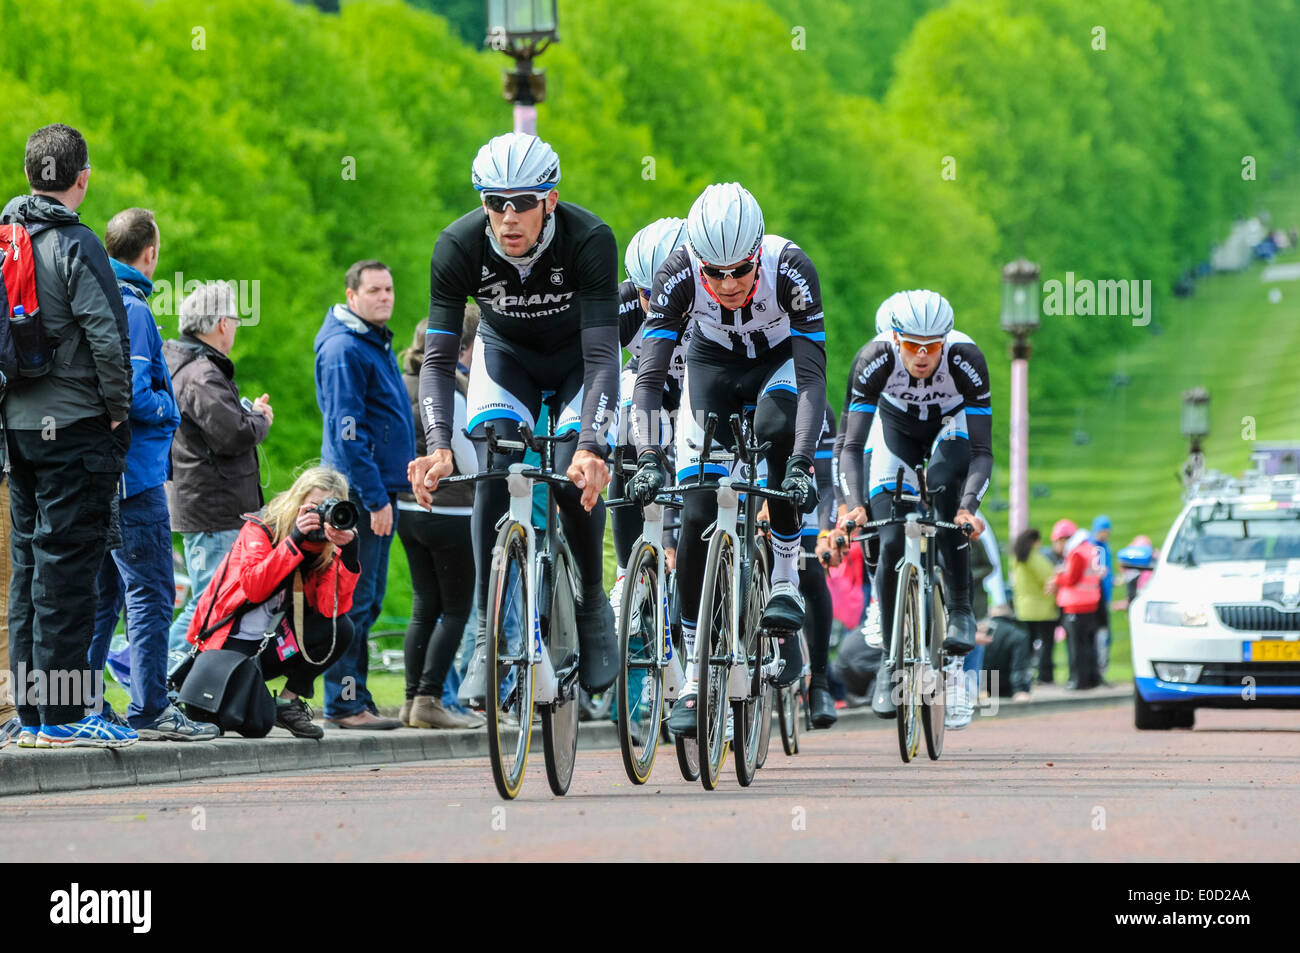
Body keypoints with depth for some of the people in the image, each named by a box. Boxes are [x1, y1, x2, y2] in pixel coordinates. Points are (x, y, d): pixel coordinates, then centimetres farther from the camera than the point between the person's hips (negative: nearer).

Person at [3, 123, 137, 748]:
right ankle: (63, 715, -6)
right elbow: (106, 335, -18)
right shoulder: (74, 245, -12)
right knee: (66, 562, -6)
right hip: (72, 426, -7)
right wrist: (117, 410, -7)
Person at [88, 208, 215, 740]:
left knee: (103, 593, 14)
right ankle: (150, 711, -7)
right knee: (150, 594, -6)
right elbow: (132, 394, -22)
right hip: (133, 474, -9)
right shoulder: (130, 309, -14)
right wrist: (169, 413, -4)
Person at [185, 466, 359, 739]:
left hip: (274, 643, 5)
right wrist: (295, 540, -32)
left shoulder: (329, 549, -1)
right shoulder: (260, 529, -12)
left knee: (340, 629, -21)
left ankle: (289, 702, -5)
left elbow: (331, 608, -17)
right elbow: (254, 588, -29)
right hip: (233, 642, -5)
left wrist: (349, 553, -28)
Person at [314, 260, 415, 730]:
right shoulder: (345, 348, -13)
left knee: (367, 601, 11)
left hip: (379, 489, 10)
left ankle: (356, 698, 15)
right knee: (354, 599, -9)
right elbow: (347, 430, -19)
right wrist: (375, 498, -21)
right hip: (359, 493, -10)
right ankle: (344, 703, -8)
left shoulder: (377, 343, 18)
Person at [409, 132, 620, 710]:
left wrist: (591, 447, -51)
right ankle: (488, 640, -14)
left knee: (575, 480, -22)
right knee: (492, 475, -21)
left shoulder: (590, 241, -35)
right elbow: (438, 356, -27)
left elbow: (603, 355, -37)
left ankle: (592, 608, 5)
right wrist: (439, 447, -43)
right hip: (506, 354, 1)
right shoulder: (459, 246, -29)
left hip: (578, 355, -1)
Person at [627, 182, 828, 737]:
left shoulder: (790, 269, -34)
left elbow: (813, 376, -37)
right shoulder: (678, 275, -31)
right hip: (713, 363, 1)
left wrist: (800, 463, -48)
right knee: (697, 514, -12)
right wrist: (646, 458, -45)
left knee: (777, 428, -37)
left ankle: (786, 580, -18)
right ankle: (694, 680, -3)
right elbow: (650, 377, -31)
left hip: (781, 362, -1)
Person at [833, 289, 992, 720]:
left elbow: (982, 452, -35)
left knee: (942, 481, -35)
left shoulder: (967, 360, -35)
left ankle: (960, 610, -21)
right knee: (891, 546, -13)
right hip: (897, 429, 1)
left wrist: (969, 508, -51)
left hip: (953, 427, -1)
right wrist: (853, 504, -49)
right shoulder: (874, 360, -33)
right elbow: (851, 445, -33)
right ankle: (890, 661, 5)